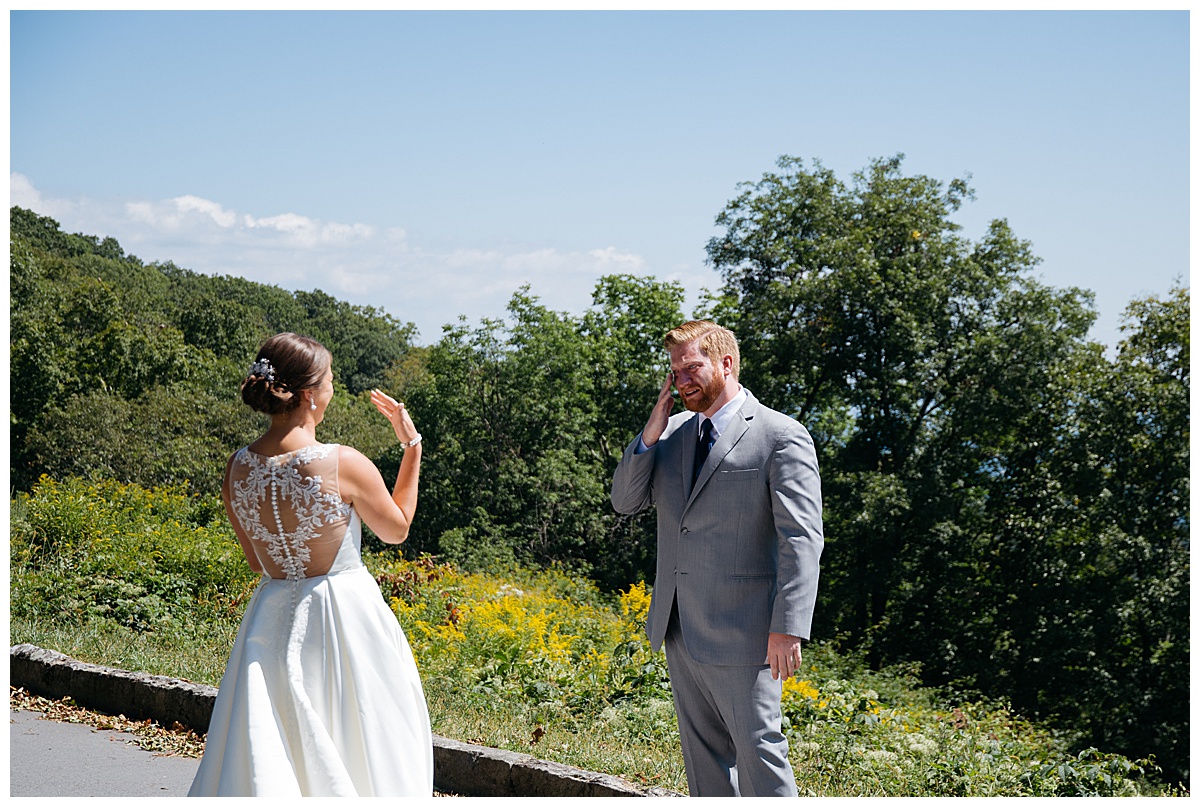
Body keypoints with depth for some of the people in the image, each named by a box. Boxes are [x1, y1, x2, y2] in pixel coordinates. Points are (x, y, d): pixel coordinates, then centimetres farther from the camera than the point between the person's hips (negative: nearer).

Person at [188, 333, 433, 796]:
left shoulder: (238, 468, -3)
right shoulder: (343, 464, -18)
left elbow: (256, 562, 9)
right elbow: (396, 529, 1)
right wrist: (412, 446, 5)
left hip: (272, 616, 5)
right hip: (344, 619, -5)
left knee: (265, 765, 10)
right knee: (358, 749, 11)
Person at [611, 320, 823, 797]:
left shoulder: (781, 437, -10)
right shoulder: (673, 432, 11)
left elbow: (802, 539, -14)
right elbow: (625, 501, 9)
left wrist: (788, 629, -21)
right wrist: (651, 432, -4)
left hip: (741, 632, -7)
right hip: (679, 629, 7)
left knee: (758, 749, -1)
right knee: (703, 752, 14)